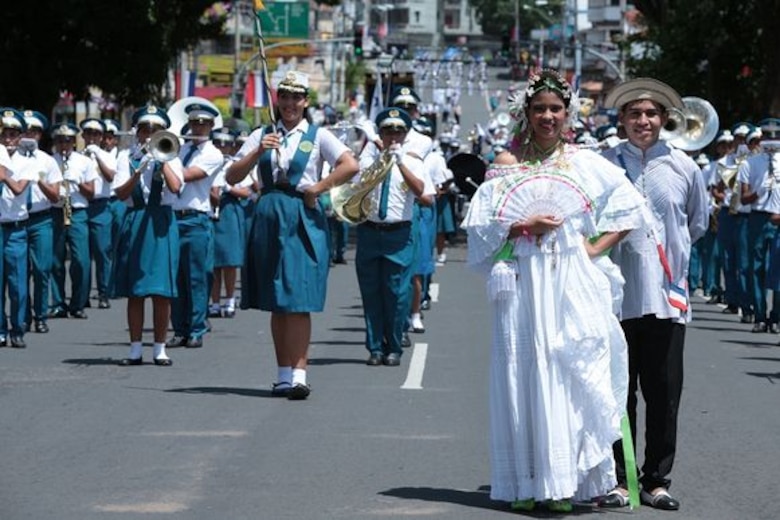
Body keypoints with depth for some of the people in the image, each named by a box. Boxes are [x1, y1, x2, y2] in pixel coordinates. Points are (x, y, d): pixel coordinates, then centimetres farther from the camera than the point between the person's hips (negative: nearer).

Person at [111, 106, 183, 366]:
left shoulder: (170, 157, 8)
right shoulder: (127, 157, 10)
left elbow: (175, 186, -11)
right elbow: (121, 193, -3)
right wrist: (138, 172, -16)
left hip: (161, 223, -1)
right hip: (134, 222, 1)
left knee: (161, 291, -3)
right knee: (134, 291, 2)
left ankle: (160, 349, 4)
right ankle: (136, 349, 7)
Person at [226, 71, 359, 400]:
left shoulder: (317, 136, 4)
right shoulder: (261, 135, 13)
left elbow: (351, 166, -9)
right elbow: (232, 177, 6)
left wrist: (318, 188, -11)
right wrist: (258, 152, -7)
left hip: (302, 220, -4)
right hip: (269, 217, 4)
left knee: (298, 301, -10)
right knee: (276, 303, 6)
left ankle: (298, 375, -14)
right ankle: (284, 375, 12)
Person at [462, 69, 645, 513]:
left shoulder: (586, 164, 8)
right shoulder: (506, 165, 7)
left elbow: (629, 207, 11)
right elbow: (480, 226, 3)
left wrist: (598, 246, 1)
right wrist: (522, 226, -11)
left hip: (574, 285, 0)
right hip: (523, 282, 0)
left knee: (575, 371, -6)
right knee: (526, 373, -2)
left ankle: (569, 481, -3)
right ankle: (529, 483, 2)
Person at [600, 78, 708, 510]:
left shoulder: (683, 166, 6)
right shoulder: (604, 165, 0)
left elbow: (699, 221, 20)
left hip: (667, 296, 1)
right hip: (617, 294, -1)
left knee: (664, 393, 3)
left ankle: (656, 481, 12)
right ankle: (617, 479, 11)